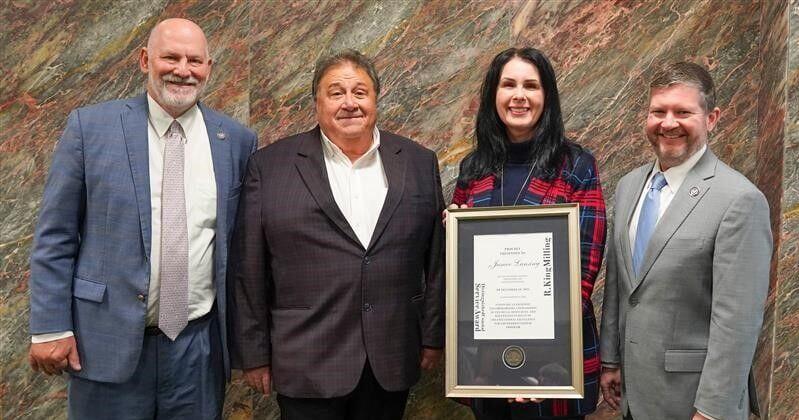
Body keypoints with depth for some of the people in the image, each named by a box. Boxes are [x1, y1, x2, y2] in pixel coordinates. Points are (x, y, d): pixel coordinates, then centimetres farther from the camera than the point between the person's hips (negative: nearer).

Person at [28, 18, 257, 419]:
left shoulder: (237, 140, 3)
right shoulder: (90, 126, -3)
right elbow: (55, 235, -1)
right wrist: (50, 327, -5)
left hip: (198, 345, 2)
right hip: (108, 343, -1)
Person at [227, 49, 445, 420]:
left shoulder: (418, 163, 5)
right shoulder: (270, 166, -2)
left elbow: (435, 259, 7)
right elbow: (248, 270, -1)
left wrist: (433, 335, 6)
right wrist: (254, 353, -1)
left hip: (392, 361, 2)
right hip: (307, 364, -2)